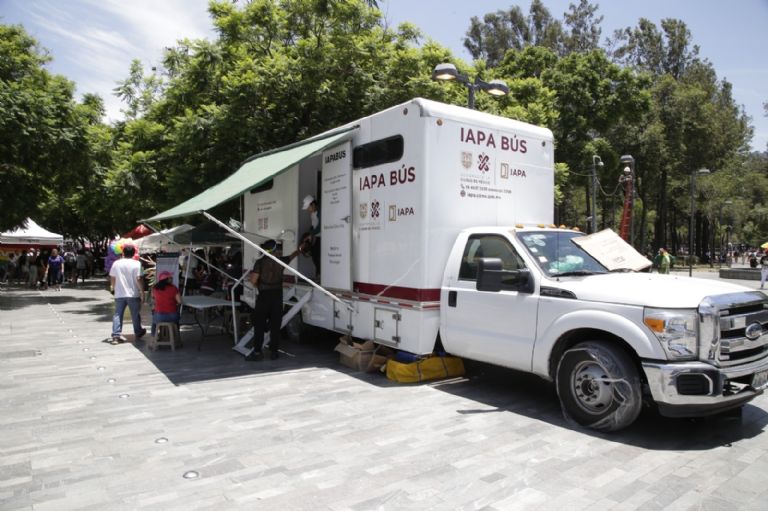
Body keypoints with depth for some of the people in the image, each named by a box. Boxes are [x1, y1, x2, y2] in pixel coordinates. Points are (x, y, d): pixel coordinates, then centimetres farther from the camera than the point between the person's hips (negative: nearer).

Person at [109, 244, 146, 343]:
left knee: (118, 314, 6)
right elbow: (139, 279, -13)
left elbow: (112, 278, 8)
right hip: (133, 294, -2)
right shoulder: (136, 264, -9)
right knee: (135, 314, 11)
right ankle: (138, 333, 25)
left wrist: (113, 287, 25)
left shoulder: (116, 263, 2)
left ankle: (116, 335, -2)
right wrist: (142, 291, -5)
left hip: (119, 294, 2)